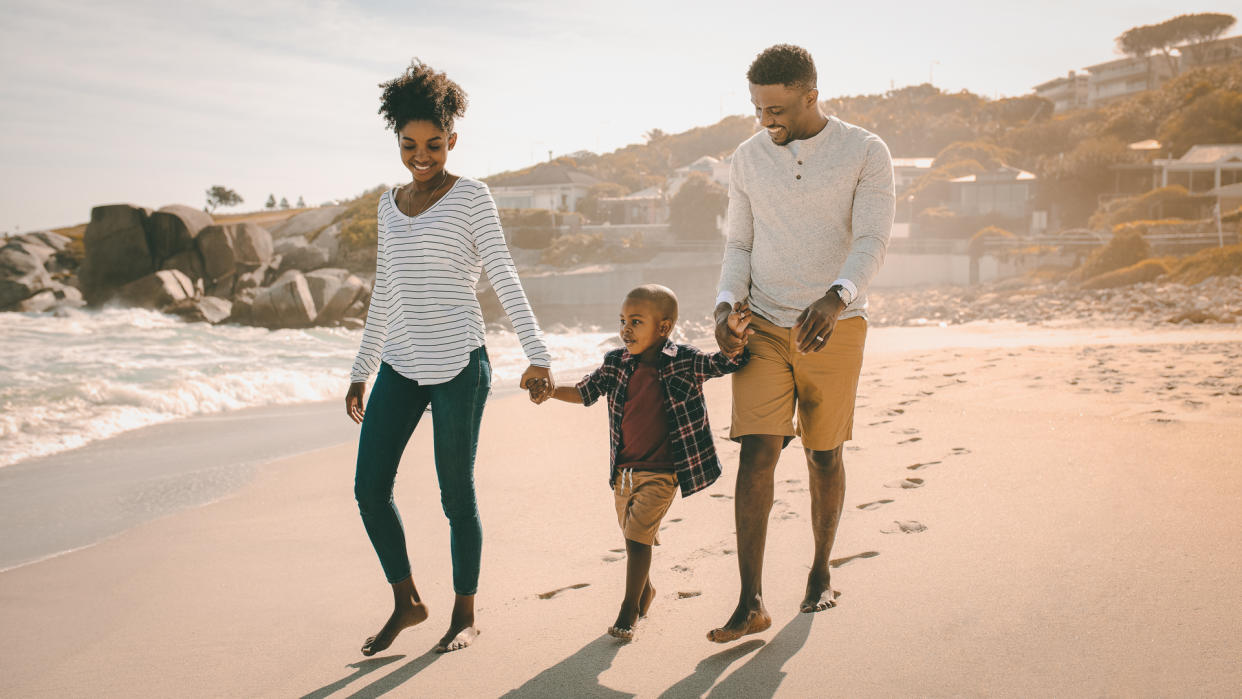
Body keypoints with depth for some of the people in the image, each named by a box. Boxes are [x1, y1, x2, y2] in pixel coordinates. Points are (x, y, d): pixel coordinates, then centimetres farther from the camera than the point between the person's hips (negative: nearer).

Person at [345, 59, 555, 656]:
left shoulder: (471, 197, -3)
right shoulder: (390, 205, 14)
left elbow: (505, 280, -8)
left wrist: (537, 355, -19)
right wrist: (361, 372, 19)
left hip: (459, 364, -5)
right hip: (400, 366, 6)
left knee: (456, 494, 2)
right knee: (370, 488, 2)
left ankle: (465, 613, 20)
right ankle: (406, 601, 21)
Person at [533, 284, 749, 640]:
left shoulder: (685, 363, -11)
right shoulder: (616, 364, 0)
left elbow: (728, 362, -7)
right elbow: (585, 392, 11)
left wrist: (734, 336, -27)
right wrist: (552, 391, -5)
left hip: (660, 473, -5)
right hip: (623, 471, 5)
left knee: (638, 536, -10)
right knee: (631, 536, 18)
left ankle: (630, 607, 5)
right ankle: (646, 589, 43)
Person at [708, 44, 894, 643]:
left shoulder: (865, 153, -4)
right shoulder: (747, 159, 6)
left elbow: (872, 241, -13)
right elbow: (739, 244, 11)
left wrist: (835, 299, -32)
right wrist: (728, 302, -8)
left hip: (835, 327, -1)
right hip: (764, 325, 2)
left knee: (825, 456, 9)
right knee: (756, 452, -10)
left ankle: (821, 572, 31)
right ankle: (751, 604, -7)